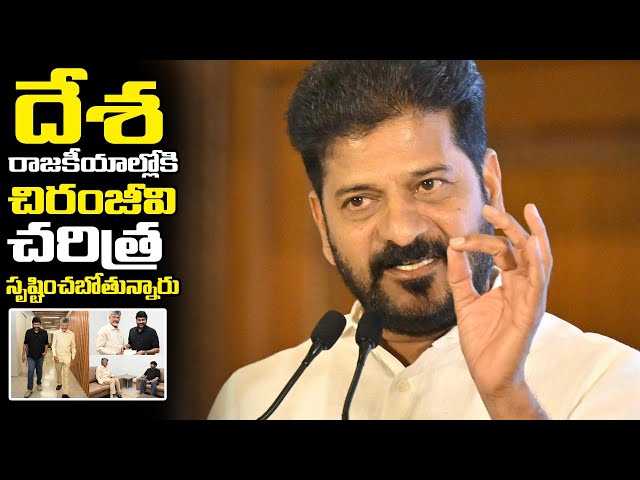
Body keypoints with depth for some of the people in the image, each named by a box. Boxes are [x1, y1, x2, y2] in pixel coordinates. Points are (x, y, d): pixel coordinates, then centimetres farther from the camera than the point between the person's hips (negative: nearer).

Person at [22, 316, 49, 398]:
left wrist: (45, 351, -11)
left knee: (39, 372, 14)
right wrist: (23, 354, 3)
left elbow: (46, 344, 4)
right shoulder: (28, 332, -6)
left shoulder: (44, 333, -7)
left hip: (40, 356, 1)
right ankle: (29, 389, -5)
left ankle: (39, 383, 37)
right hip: (30, 356, -1)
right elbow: (25, 344, 3)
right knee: (30, 372, -8)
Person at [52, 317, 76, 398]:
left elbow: (73, 347, 6)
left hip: (67, 357, -1)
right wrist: (54, 355, -11)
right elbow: (53, 345, 0)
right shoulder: (57, 334, -2)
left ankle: (65, 393, -7)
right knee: (58, 372, 17)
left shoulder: (71, 334, -1)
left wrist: (73, 357, 4)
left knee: (66, 375, -5)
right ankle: (59, 383, 45)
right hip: (58, 356, 1)